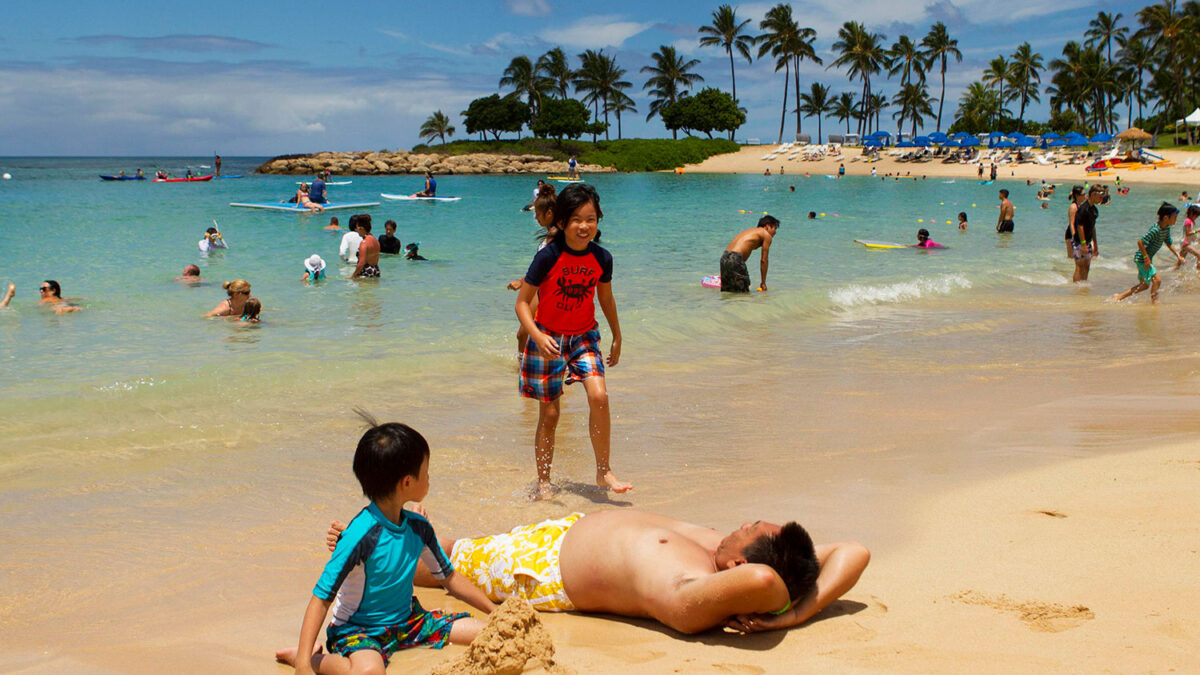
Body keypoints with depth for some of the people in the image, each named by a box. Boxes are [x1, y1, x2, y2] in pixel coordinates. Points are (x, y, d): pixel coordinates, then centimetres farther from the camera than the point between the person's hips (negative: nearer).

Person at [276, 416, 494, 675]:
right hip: (357, 630, -8)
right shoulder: (362, 536, -25)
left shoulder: (419, 528, -3)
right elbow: (321, 598, -24)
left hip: (406, 621, 8)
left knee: (485, 631, 0)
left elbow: (449, 577, 13)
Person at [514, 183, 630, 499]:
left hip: (584, 336, 3)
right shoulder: (548, 257, -18)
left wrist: (617, 337, 22)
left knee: (599, 395, -18)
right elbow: (522, 301, -13)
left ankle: (604, 472, -3)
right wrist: (537, 336, -29)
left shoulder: (602, 258, -6)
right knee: (549, 413, 2)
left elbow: (606, 298, 13)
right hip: (548, 339, -3)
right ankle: (543, 481, 19)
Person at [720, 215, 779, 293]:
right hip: (735, 258, -8)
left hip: (724, 257, 8)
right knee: (743, 292, -4)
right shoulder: (766, 235, 7)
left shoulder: (749, 231, 31)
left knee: (727, 291, 13)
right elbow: (763, 260, 5)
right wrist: (763, 282, 11)